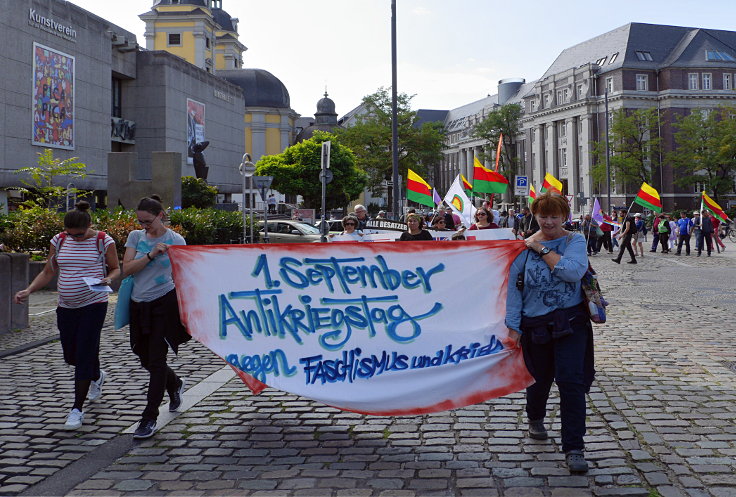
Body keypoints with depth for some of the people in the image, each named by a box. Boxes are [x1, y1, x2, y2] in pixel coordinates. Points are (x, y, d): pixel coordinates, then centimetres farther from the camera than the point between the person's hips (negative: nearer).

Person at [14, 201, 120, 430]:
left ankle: (77, 409, 0)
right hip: (66, 307, 5)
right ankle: (97, 377, 45)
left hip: (93, 305, -5)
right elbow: (48, 272, 10)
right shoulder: (59, 241, 4)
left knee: (84, 355, -9)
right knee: (71, 355, 12)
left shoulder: (103, 241, -7)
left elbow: (116, 268, 3)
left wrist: (108, 279, -19)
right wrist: (28, 291, -4)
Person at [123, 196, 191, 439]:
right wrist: (151, 255, -17)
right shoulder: (136, 236, 6)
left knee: (156, 359, -6)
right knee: (146, 359, 13)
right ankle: (175, 385, 43)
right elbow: (126, 269, -4)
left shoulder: (176, 240, -3)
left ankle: (149, 417, 3)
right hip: (140, 305, 5)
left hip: (165, 303, -4)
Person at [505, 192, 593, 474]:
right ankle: (535, 419, 48)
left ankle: (574, 448, -3)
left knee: (571, 381, -11)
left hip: (570, 323, -1)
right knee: (540, 379, 15)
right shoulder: (524, 248, 2)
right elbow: (513, 289, 1)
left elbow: (573, 271, -21)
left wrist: (543, 250, -15)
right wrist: (513, 327, -4)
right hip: (535, 325, 2)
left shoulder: (575, 241, 0)